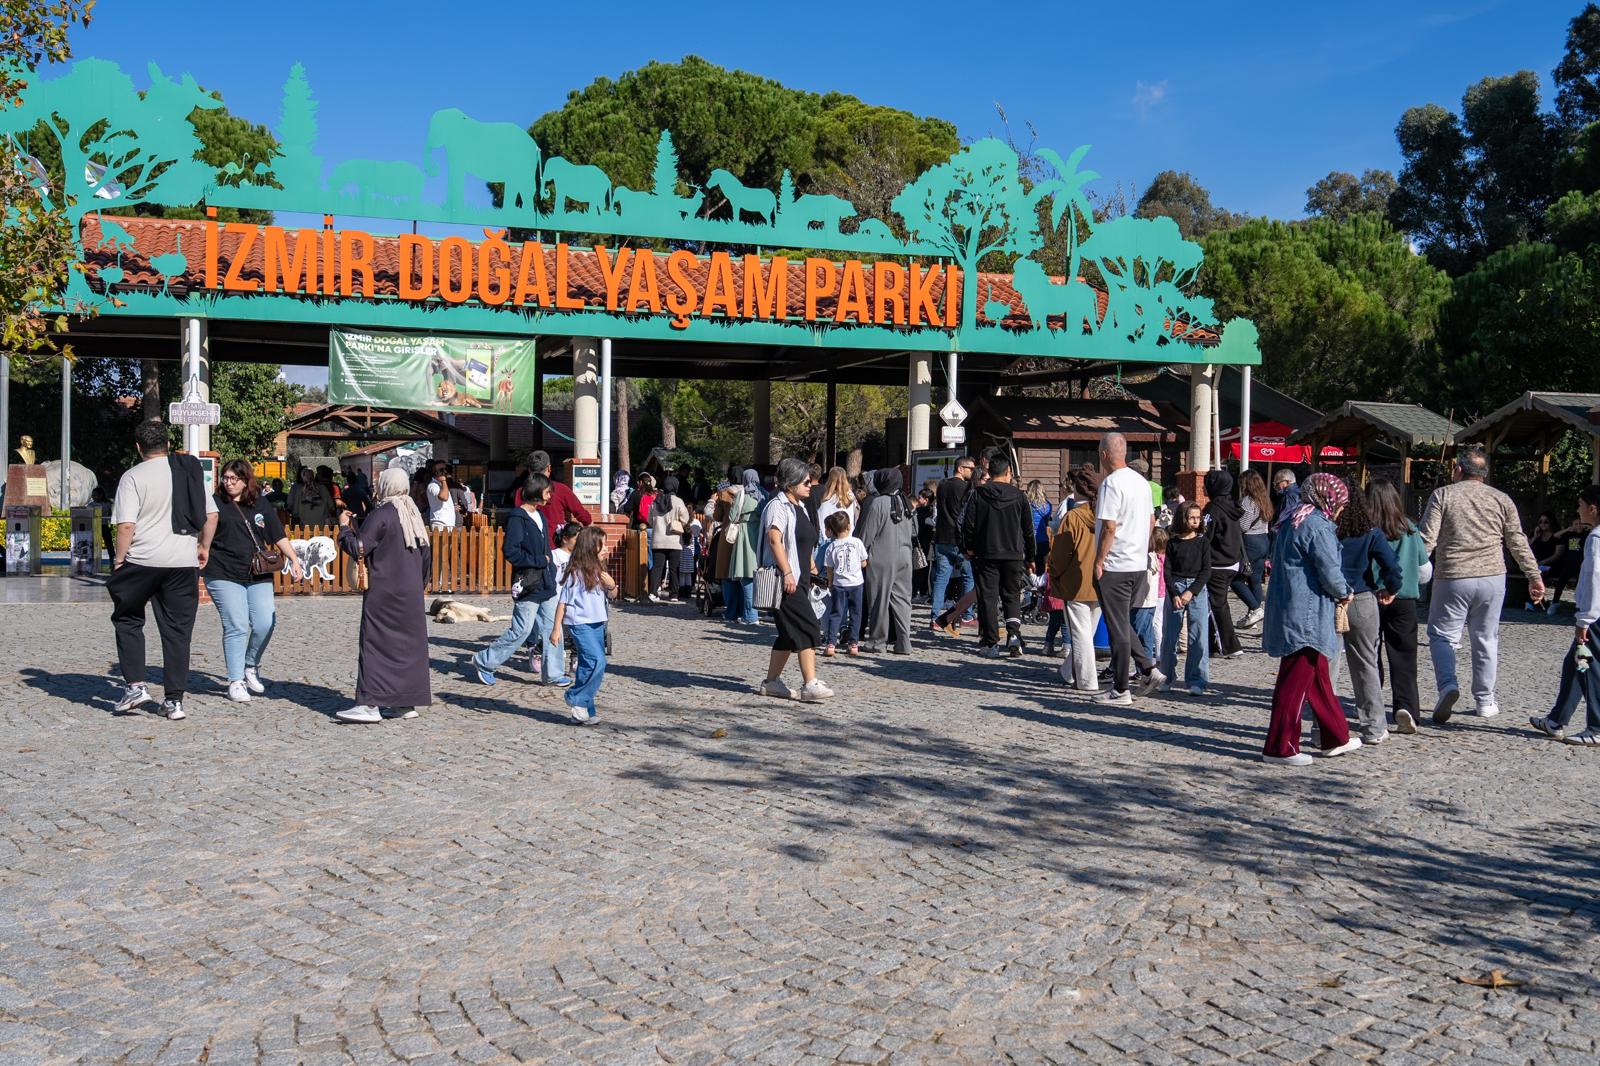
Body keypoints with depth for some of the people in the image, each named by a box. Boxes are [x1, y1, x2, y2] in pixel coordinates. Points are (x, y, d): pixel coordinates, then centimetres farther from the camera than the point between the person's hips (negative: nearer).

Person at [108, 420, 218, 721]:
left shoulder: (134, 476, -5)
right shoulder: (191, 471, 9)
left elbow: (126, 525, -12)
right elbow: (211, 515, 9)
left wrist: (119, 560, -2)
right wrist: (204, 547, 20)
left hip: (143, 560, -3)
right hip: (184, 561, 3)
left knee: (128, 620, 17)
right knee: (178, 630, 7)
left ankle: (135, 686, 9)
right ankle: (174, 700, 7)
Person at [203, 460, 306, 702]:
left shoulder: (262, 505, 12)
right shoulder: (215, 503, 3)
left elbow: (279, 537, 15)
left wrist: (294, 560, 7)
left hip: (258, 575, 3)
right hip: (224, 575, -3)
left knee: (265, 624, -5)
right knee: (236, 626, -8)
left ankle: (251, 666, 21)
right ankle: (235, 682, 4)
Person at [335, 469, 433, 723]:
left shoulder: (381, 515, -12)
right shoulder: (414, 515, 11)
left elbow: (357, 548, -16)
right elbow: (426, 554, 15)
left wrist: (344, 526, 0)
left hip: (383, 593, -7)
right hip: (411, 594, 7)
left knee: (376, 644, -5)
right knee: (409, 643, 9)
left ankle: (371, 704, -9)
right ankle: (407, 702, 12)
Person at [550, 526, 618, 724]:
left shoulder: (599, 570, 9)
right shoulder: (576, 573, -12)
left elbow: (612, 596, 17)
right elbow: (563, 601, -9)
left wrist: (611, 585, -5)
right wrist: (556, 629, -9)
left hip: (597, 624, 7)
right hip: (581, 624, -7)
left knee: (589, 666, 10)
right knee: (598, 662, -19)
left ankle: (586, 710, 16)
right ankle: (576, 699, -5)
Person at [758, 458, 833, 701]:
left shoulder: (799, 506, 19)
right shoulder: (778, 506, -12)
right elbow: (774, 540, -22)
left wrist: (812, 566, 25)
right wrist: (787, 573, -27)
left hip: (799, 578, 10)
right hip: (786, 579, -10)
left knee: (789, 633, 12)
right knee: (808, 629, -14)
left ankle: (772, 681, 19)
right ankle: (810, 685, -16)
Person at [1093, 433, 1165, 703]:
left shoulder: (1111, 483, -16)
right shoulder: (1141, 481, 10)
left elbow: (1109, 527, -20)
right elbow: (1152, 521, 17)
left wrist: (1098, 562, -13)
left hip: (1115, 566, -8)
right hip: (1138, 564, 8)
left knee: (1117, 628, -1)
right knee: (1123, 623, 20)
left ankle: (1120, 690, 5)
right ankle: (1148, 669, 12)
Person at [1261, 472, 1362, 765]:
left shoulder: (1291, 522, 15)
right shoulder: (1317, 526, -16)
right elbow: (1329, 573, -18)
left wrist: (1337, 592, 18)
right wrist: (1344, 593, 4)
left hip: (1288, 609, 10)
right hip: (1306, 616, -10)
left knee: (1318, 677, 19)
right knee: (1296, 681, -5)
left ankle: (1336, 737, 30)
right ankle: (1280, 747, 0)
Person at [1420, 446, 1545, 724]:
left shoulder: (1442, 495, 0)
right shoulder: (1501, 499, 8)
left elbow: (1427, 540, -8)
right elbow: (1518, 543, 8)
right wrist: (1534, 576, 15)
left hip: (1452, 578, -3)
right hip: (1492, 579, 3)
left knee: (1442, 635, 8)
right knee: (1486, 639, 13)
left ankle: (1447, 685, -15)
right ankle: (1485, 701, 19)